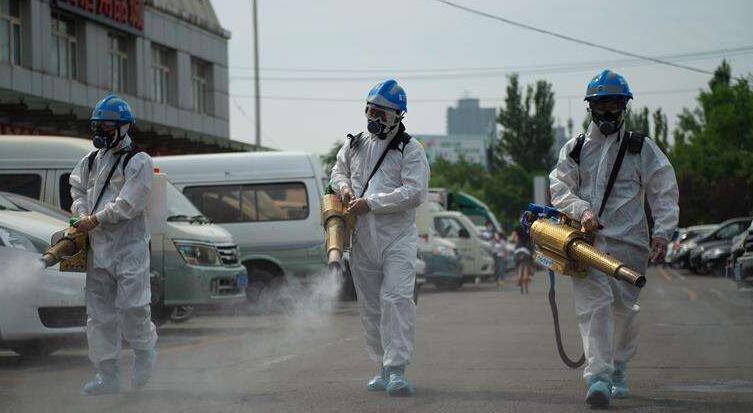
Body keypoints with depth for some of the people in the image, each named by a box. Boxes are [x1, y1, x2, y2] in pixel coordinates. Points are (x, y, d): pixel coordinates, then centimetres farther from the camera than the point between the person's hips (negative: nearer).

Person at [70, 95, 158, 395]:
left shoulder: (138, 162, -6)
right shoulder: (91, 160, 16)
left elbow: (127, 204, -14)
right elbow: (77, 188, 17)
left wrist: (95, 220, -13)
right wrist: (83, 214, -3)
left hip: (129, 244, -6)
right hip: (97, 246, 6)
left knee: (132, 306, -13)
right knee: (99, 313, 5)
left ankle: (144, 351, 17)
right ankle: (107, 375, 10)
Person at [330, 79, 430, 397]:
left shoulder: (410, 150, -5)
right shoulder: (355, 145, 13)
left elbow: (415, 193, -16)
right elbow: (338, 169, 31)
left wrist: (370, 202, -17)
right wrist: (344, 187, 6)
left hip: (397, 239, -6)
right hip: (362, 239, 6)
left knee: (397, 299, -18)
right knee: (370, 307, 10)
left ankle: (396, 371, -21)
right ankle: (384, 368, 20)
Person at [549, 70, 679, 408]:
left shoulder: (641, 148, 9)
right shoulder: (574, 149, 13)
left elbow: (664, 192, 6)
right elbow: (559, 189, 5)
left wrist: (662, 232, -6)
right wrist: (583, 211, -14)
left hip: (628, 240, 1)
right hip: (586, 240, -1)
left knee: (623, 307, 5)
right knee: (593, 304, -15)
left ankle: (618, 370, 26)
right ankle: (597, 376, -23)